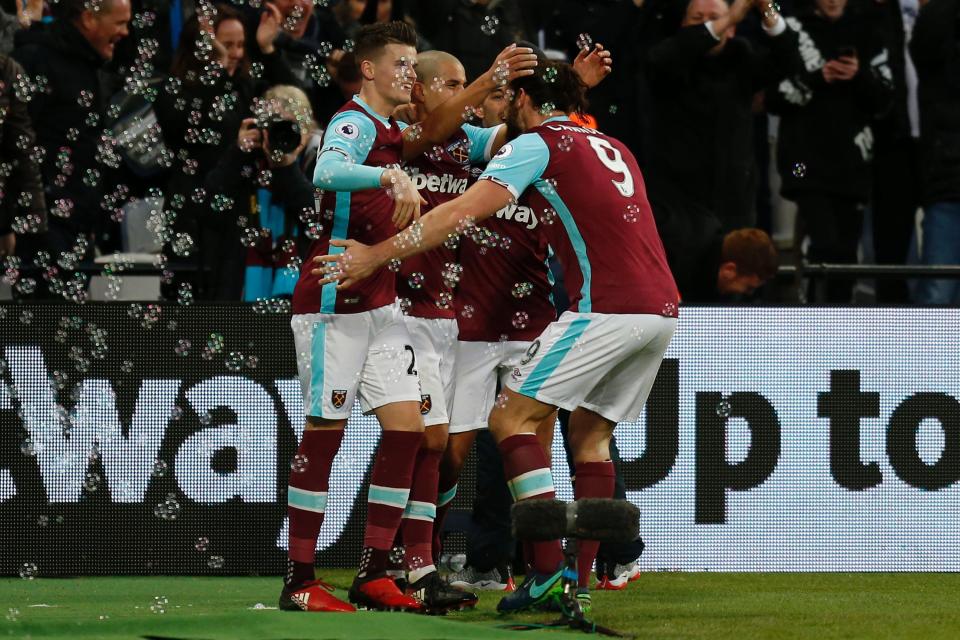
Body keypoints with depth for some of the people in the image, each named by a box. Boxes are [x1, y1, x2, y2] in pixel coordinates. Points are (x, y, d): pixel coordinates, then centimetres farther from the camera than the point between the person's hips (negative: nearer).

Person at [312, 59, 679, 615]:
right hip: (663, 307, 8)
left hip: (607, 308, -8)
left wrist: (377, 255, -5)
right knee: (591, 435, 16)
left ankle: (549, 571, -14)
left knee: (513, 419, -3)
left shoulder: (537, 142, 2)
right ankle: (579, 582, 9)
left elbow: (463, 213, -6)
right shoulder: (612, 148, 24)